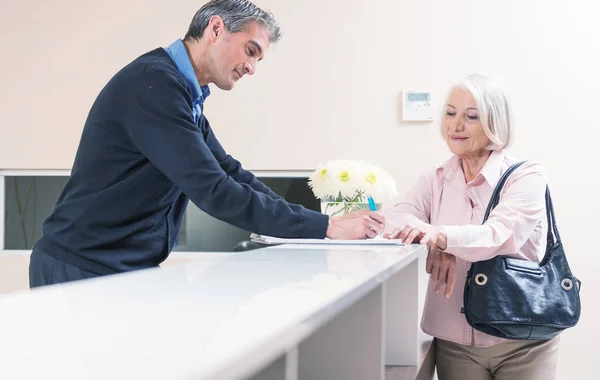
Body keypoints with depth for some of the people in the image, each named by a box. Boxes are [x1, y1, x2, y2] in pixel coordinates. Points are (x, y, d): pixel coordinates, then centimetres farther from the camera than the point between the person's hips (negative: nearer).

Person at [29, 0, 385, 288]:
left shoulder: (187, 96, 12)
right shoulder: (153, 83, -20)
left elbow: (230, 172, 14)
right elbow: (215, 192, -25)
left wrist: (309, 223, 3)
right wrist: (326, 227, -21)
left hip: (128, 266, 9)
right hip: (83, 269, -9)